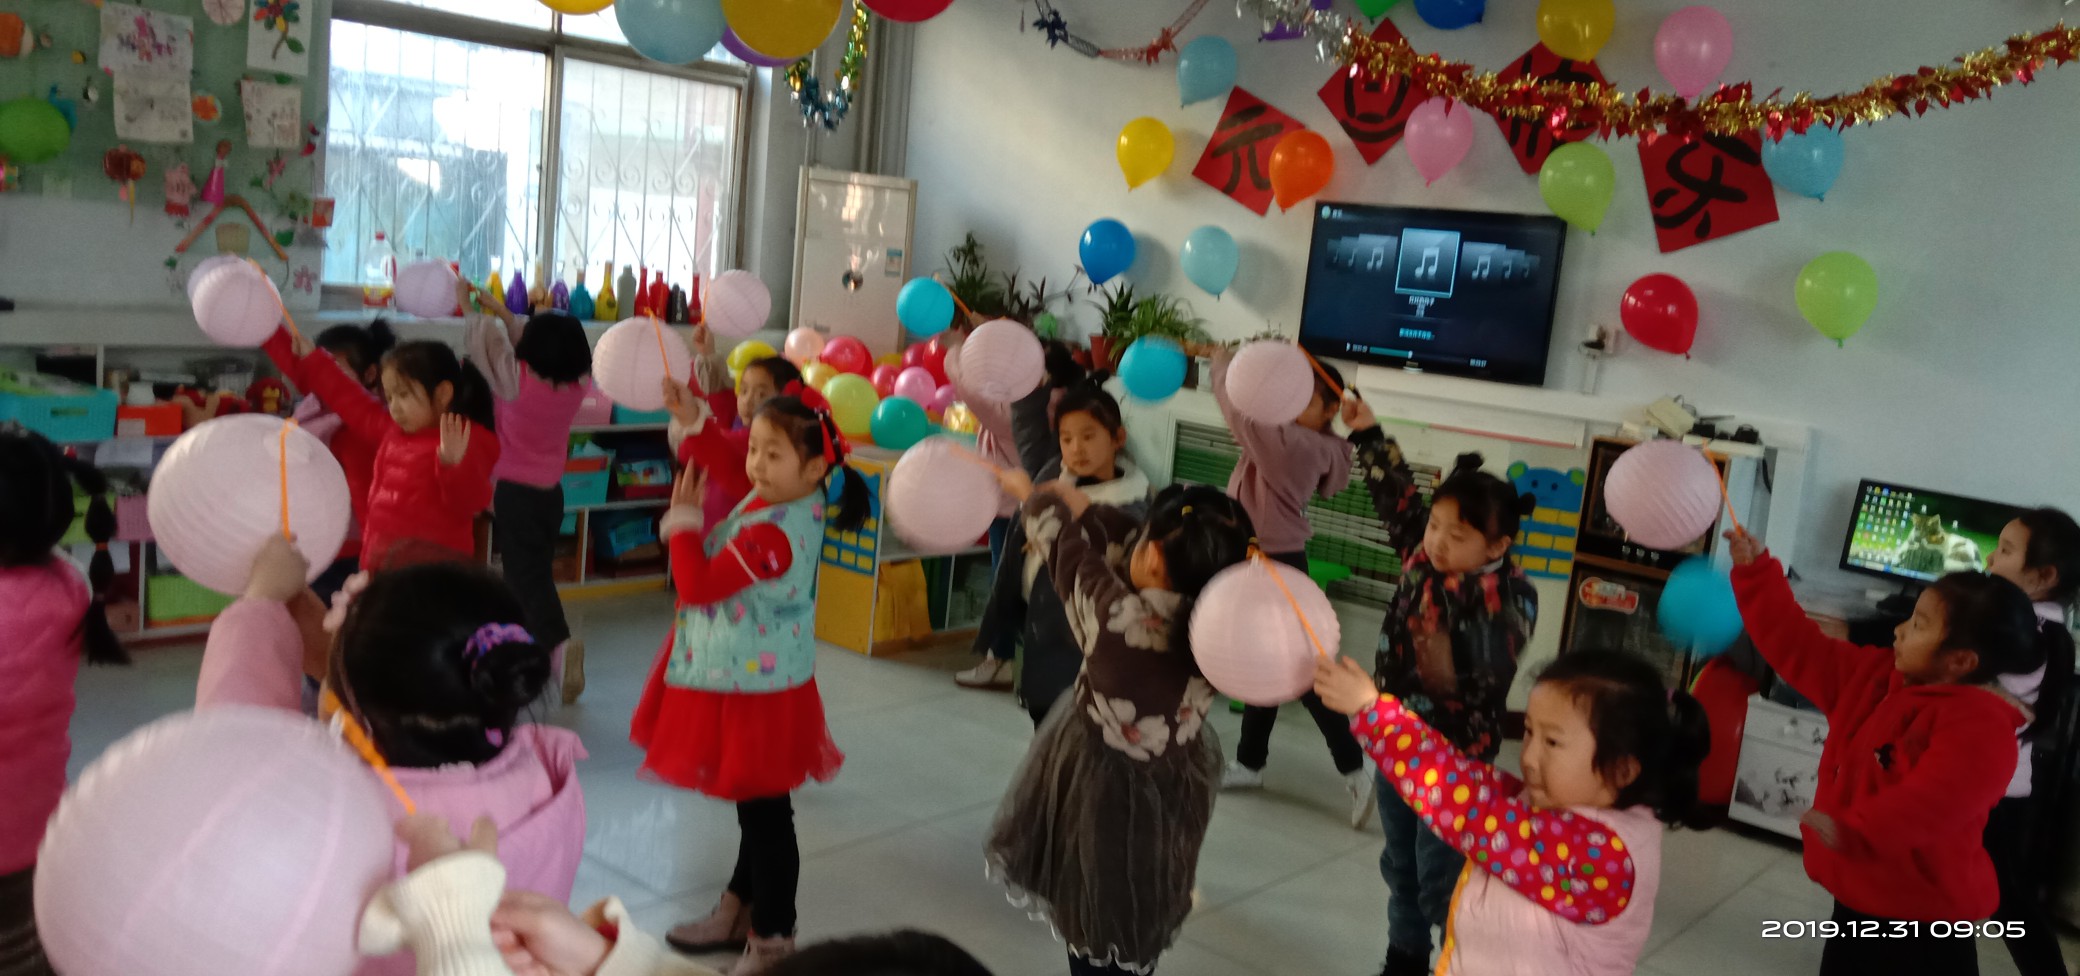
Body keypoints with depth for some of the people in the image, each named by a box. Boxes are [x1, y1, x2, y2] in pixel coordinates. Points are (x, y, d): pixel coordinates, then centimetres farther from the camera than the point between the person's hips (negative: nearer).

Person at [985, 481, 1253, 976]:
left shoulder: (1120, 617, -32)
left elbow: (1065, 543, -13)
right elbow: (1127, 545, -3)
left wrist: (1032, 494, 6)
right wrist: (1075, 500, 9)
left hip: (1103, 792, -4)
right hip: (1173, 795, 5)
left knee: (1095, 935, 17)